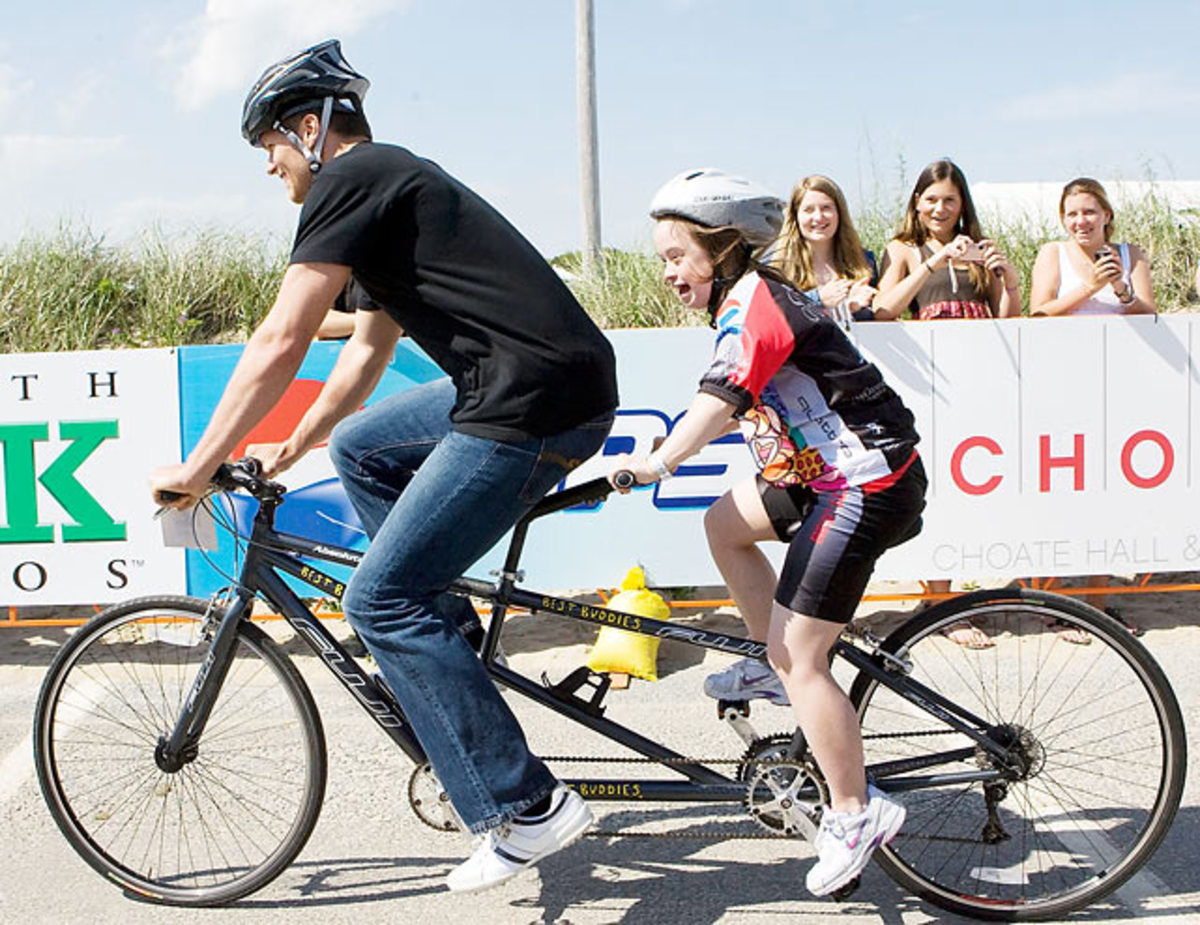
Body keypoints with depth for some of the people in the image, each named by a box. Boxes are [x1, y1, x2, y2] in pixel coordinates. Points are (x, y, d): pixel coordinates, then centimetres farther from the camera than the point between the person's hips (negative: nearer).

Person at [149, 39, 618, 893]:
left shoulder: (351, 180, -4)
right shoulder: (394, 185, 26)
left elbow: (280, 345, -8)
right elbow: (369, 349, 33)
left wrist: (198, 467, 0)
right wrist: (292, 449, 37)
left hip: (537, 403, -10)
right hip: (537, 385, 10)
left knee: (380, 599, -5)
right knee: (360, 447, 25)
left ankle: (526, 811, -4)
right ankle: (443, 628, 23)